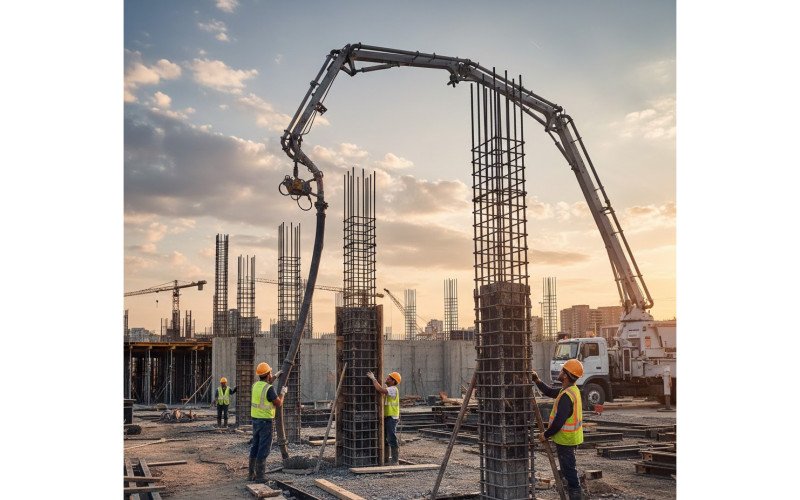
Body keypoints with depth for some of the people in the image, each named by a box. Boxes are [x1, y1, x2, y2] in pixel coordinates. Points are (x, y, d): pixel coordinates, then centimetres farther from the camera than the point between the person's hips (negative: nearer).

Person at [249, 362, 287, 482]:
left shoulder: (256, 385, 7)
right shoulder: (269, 389, -19)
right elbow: (278, 404, -13)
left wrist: (275, 377, 36)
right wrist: (283, 393, 3)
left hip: (255, 419, 8)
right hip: (265, 421, -8)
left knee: (255, 447, 15)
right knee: (264, 449, -3)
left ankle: (251, 474, 18)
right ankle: (259, 476, -2)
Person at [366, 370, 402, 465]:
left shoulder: (393, 389, -16)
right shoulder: (387, 388, 17)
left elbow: (380, 389, -29)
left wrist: (373, 378, -23)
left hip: (391, 417, -10)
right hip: (385, 417, 10)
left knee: (392, 439, -7)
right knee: (383, 438, 14)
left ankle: (395, 460, -1)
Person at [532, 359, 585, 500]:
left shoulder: (567, 396, -26)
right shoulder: (572, 389, 6)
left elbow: (559, 421, -28)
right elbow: (550, 392, 18)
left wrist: (546, 435, -15)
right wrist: (537, 381, 8)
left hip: (565, 440, -10)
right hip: (569, 437, 10)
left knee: (568, 470, 0)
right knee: (568, 469, 20)